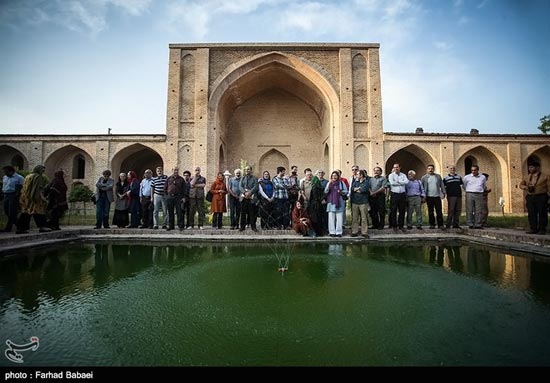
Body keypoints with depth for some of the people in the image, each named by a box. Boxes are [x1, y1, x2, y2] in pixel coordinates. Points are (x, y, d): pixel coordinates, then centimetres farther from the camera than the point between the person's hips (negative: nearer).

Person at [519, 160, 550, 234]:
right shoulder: (526, 177, 12)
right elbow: (521, 185, 22)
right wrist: (525, 187, 0)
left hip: (541, 197, -4)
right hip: (530, 197, 4)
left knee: (542, 214, 1)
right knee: (531, 214, 4)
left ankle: (542, 229, 9)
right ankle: (533, 229, 10)